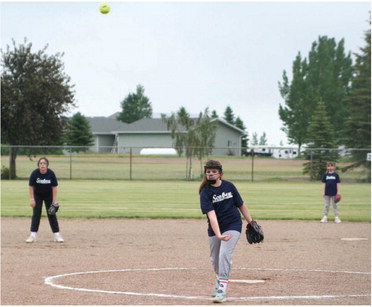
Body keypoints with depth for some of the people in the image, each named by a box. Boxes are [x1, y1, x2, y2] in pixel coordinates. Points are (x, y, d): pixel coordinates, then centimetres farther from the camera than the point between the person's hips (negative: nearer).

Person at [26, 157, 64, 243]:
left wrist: (54, 201, -16)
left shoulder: (51, 174, -22)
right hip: (37, 195, 0)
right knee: (36, 214, -6)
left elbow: (54, 187, -14)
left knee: (52, 214, -1)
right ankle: (33, 235, -4)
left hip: (48, 195, 0)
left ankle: (57, 235, 4)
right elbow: (31, 187, -13)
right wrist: (32, 199, -15)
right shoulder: (34, 173, -22)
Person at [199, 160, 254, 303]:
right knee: (215, 259, 11)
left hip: (233, 225, -1)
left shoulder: (229, 186, -6)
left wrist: (251, 222, 7)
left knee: (225, 253, -19)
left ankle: (222, 288, -21)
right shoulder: (205, 193, -13)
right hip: (215, 229, 1)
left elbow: (241, 205, 8)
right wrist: (218, 235, -38)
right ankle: (219, 280, 41)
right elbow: (211, 215, -26)